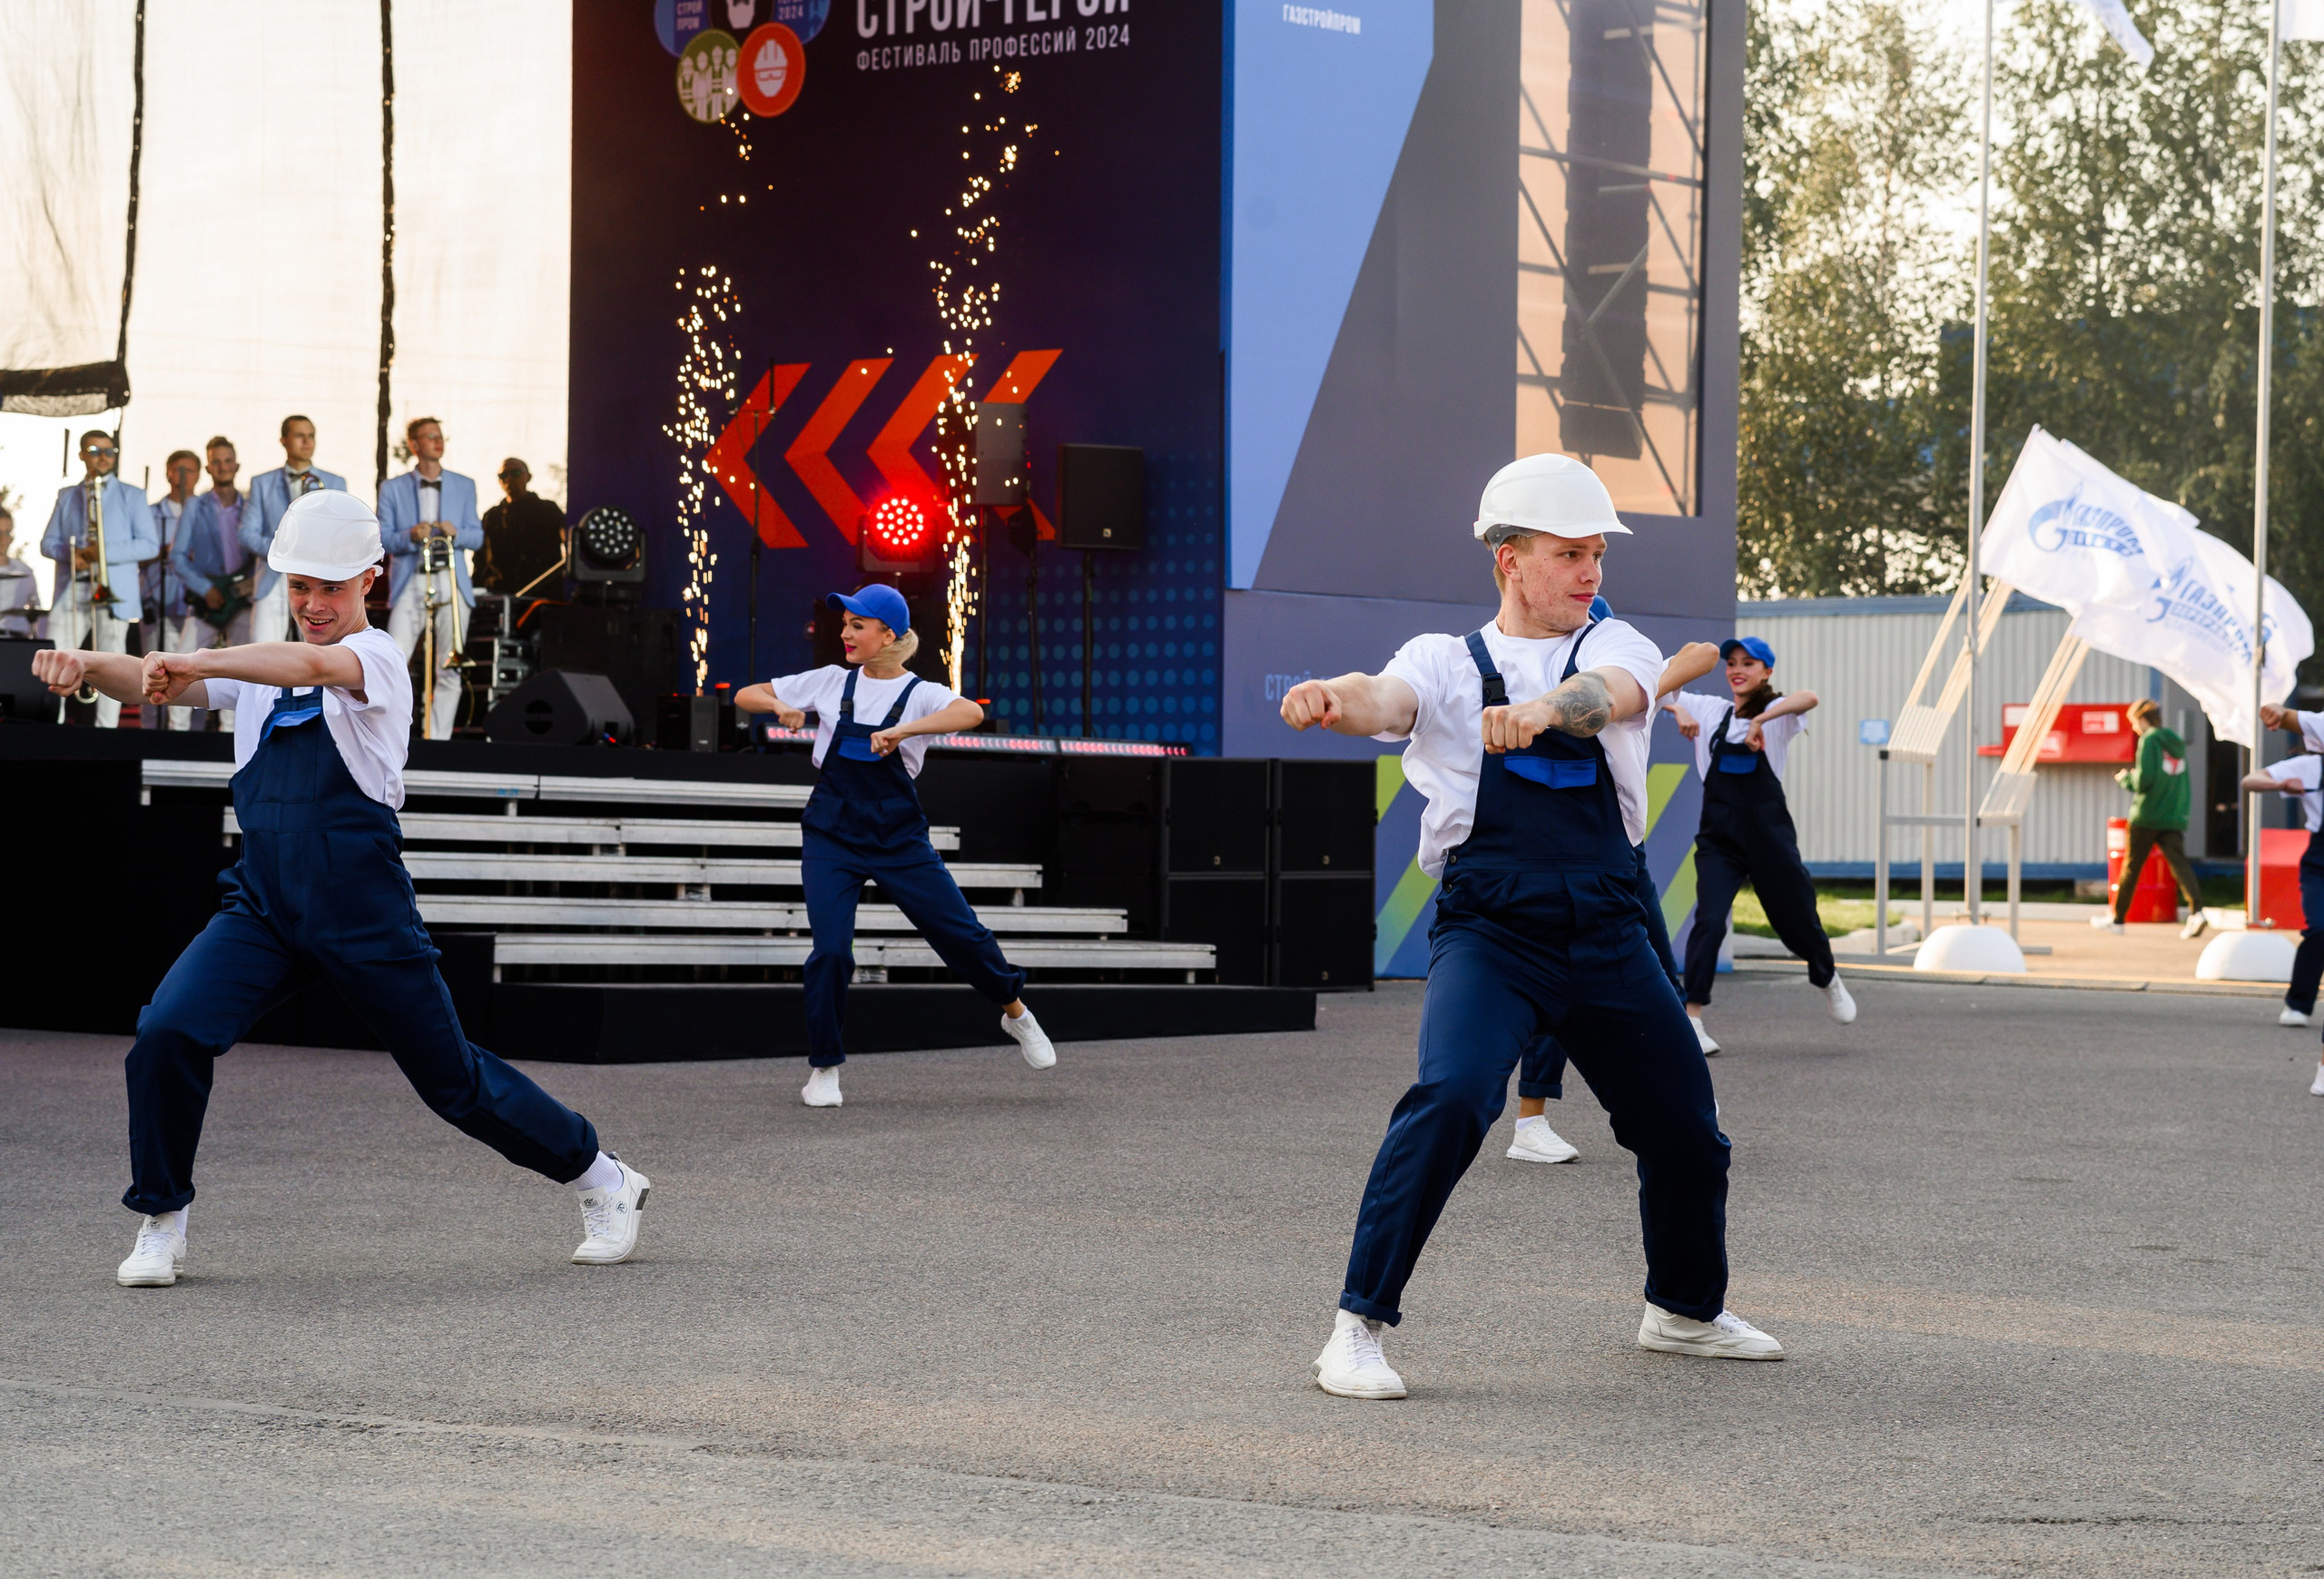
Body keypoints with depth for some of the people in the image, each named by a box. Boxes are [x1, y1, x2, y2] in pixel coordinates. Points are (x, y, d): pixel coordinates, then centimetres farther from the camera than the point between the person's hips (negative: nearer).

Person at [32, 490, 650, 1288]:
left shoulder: (378, 659, -8)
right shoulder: (256, 667, 11)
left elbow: (312, 664, -31)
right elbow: (155, 682, -3)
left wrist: (193, 663, -45)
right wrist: (90, 665, -26)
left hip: (364, 916, -4)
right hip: (261, 907, 5)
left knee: (454, 1080, 4)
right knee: (167, 1033, -18)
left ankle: (603, 1180, 25)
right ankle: (161, 1222, 0)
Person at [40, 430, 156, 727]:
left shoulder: (132, 496, 9)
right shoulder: (66, 496, 18)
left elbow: (148, 545, 0)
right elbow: (48, 543, 13)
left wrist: (105, 553, -14)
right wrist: (71, 553, -10)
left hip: (112, 594, -2)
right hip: (71, 592, 2)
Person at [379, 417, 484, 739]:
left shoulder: (464, 486, 13)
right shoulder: (392, 489, 8)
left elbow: (478, 537, 10)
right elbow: (382, 540, 2)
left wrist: (455, 533, -11)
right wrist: (409, 536, -17)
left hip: (452, 584, 2)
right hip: (411, 585, -2)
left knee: (451, 671, 0)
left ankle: (438, 740, 5)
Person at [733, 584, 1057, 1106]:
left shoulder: (919, 694, -3)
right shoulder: (831, 681, 6)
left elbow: (972, 713, -26)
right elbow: (746, 696, 10)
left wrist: (901, 731, -37)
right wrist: (780, 706, -13)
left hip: (898, 840, -1)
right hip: (830, 837, 1)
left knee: (961, 933, 0)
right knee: (831, 950, -12)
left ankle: (1016, 1012, 27)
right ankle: (824, 1068, 4)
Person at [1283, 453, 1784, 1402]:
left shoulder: (1615, 648, 7)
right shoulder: (1447, 662, 4)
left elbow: (1609, 695, -17)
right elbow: (1389, 699, -19)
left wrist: (1540, 709, -41)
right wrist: (1335, 701, -44)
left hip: (1608, 940, 3)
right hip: (1487, 933, -3)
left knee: (1684, 1128, 11)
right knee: (1451, 1096, -26)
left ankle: (1686, 1309, 38)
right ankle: (1358, 1325, -18)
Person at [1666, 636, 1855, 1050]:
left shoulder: (1777, 713, -1)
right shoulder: (1710, 710, 9)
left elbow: (1808, 699, -24)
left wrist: (1761, 720, -37)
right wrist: (1678, 709, -13)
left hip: (1768, 833, -1)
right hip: (1718, 836, 1)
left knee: (1797, 918, 11)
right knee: (1709, 920, -18)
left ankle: (1827, 980, 44)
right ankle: (1691, 1019, -18)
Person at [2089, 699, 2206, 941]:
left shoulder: (2149, 741, -8)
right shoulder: (2177, 744, 14)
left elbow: (2143, 781, -16)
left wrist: (2125, 778, 3)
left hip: (2147, 816, -6)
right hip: (2175, 817, 6)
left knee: (2132, 866, 7)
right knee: (2179, 863, -6)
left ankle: (2117, 918, 19)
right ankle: (2196, 911, -27)